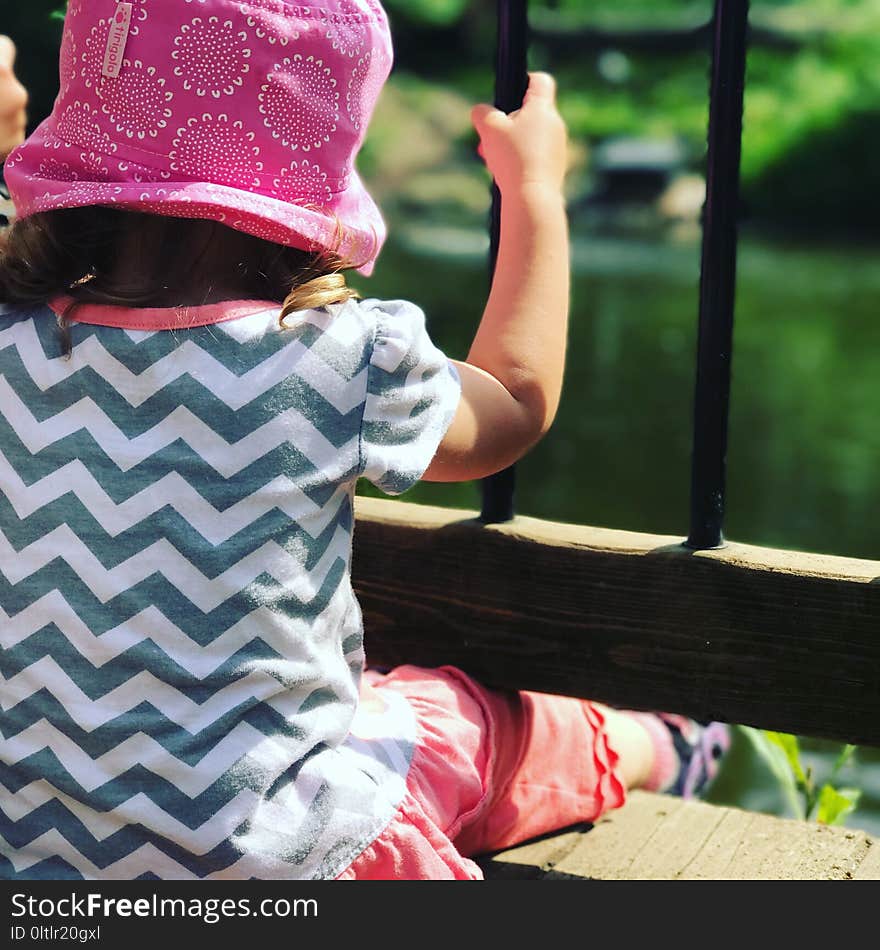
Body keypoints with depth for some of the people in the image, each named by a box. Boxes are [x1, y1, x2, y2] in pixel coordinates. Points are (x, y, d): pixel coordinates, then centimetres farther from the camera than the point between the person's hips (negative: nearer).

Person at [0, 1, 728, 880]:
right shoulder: (340, 363, -20)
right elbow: (514, 408, 3)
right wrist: (535, 191, 15)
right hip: (266, 858, -4)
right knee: (473, 721, 25)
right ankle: (648, 752, 53)